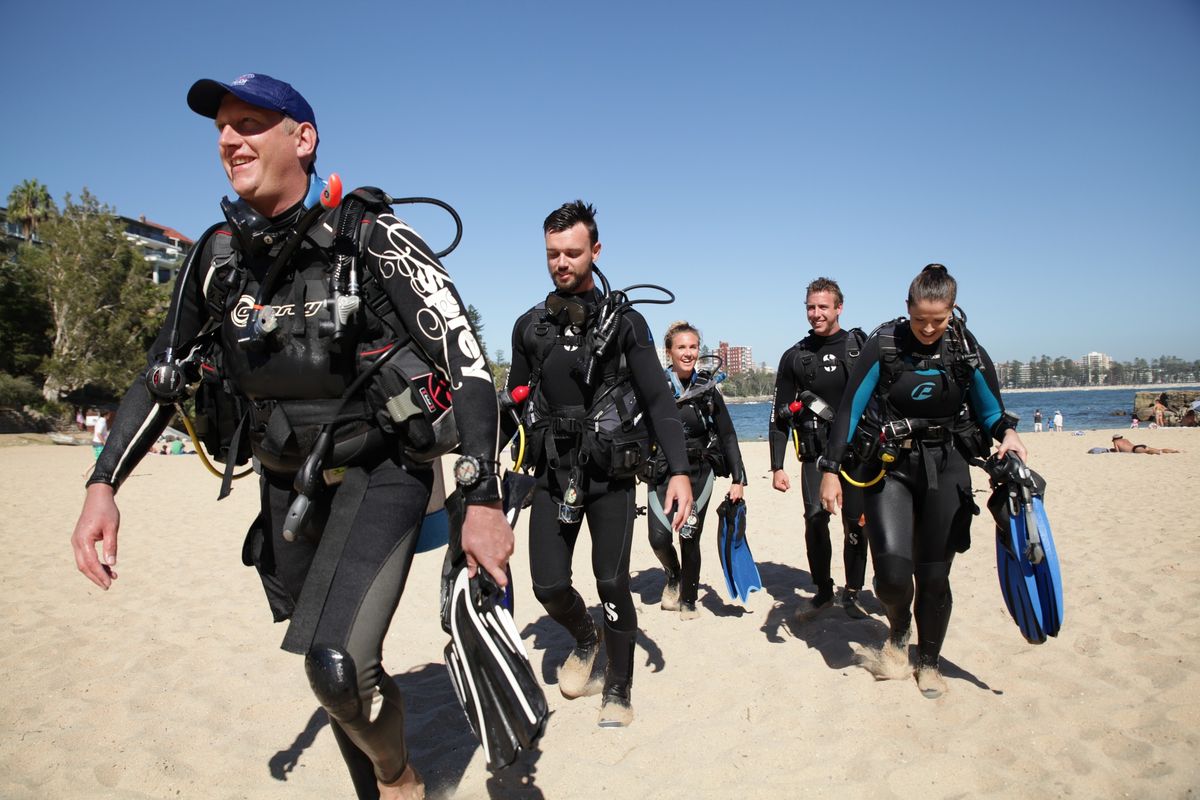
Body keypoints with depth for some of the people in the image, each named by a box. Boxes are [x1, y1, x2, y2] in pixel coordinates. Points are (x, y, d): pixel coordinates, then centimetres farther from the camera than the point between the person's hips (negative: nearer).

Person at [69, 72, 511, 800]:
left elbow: (467, 363, -20)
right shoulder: (218, 256, 0)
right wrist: (102, 486, -3)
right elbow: (163, 373, 8)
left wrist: (485, 501, -25)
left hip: (381, 470, -5)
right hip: (289, 481, 6)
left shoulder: (373, 240, -17)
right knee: (328, 666, 14)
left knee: (339, 665, -20)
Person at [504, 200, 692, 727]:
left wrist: (679, 471, -14)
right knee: (549, 585, -1)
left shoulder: (624, 322, -1)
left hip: (610, 472, -2)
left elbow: (657, 399, -5)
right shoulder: (529, 326, 8)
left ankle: (618, 689, 20)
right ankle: (585, 640, 34)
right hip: (552, 474, 3)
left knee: (612, 582, -2)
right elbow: (516, 403, 15)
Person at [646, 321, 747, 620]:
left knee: (690, 538, 3)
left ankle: (688, 599, 25)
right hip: (662, 473, -1)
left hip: (699, 474, 1)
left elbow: (727, 435, 3)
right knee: (659, 538, -9)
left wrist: (738, 479, -2)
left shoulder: (708, 388, 0)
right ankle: (674, 576, 25)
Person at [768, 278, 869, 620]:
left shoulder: (862, 348, 5)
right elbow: (779, 415, 7)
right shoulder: (795, 357, 7)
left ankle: (852, 594, 18)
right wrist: (777, 466, 2)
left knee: (855, 523, 0)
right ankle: (823, 591, 9)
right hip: (816, 452, 0)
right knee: (815, 517, -10)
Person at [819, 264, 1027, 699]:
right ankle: (898, 632, 19)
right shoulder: (884, 344, -9)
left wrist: (1007, 432, -15)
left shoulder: (967, 352, -3)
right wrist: (831, 470, -9)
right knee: (892, 571, -16)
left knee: (934, 575, 4)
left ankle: (928, 662, 29)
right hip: (890, 467, -2)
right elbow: (849, 409, -6)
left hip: (945, 469, 2)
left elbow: (991, 411, 9)